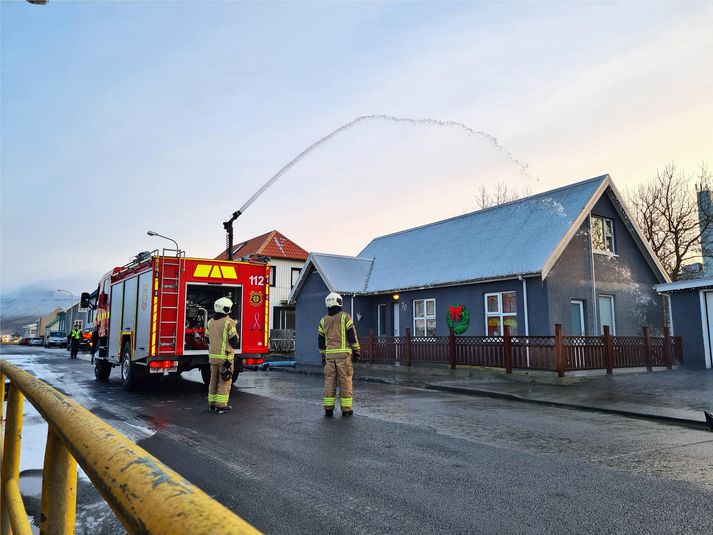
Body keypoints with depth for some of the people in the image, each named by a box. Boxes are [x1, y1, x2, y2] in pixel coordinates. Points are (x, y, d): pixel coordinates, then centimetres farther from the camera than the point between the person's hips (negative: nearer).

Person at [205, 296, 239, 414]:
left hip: (212, 355, 6)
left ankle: (212, 404, 20)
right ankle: (221, 405, 2)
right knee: (225, 381, 1)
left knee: (214, 379, 14)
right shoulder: (229, 322, -14)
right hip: (225, 356, -6)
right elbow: (234, 340, -15)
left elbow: (207, 338, 13)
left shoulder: (210, 322, 7)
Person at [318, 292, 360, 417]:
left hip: (329, 354, 4)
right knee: (345, 381, 0)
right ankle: (346, 409, 1)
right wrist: (356, 351, -1)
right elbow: (352, 335, -8)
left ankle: (328, 408, 5)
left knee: (329, 381, 7)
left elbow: (321, 340, 12)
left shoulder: (323, 320, 11)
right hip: (343, 353, -4)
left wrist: (323, 356, 19)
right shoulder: (345, 316, -3)